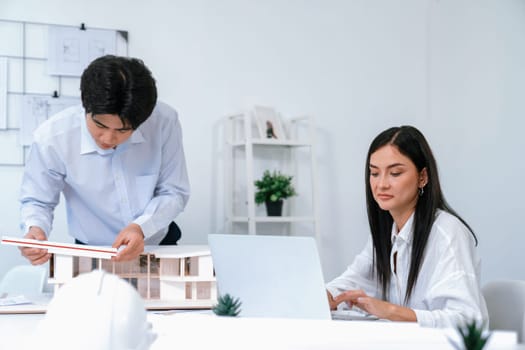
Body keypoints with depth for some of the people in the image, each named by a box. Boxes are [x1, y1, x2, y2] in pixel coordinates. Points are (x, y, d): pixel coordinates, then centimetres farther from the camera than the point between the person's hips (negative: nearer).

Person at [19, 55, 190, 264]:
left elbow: (174, 192, -9)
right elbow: (37, 201, -5)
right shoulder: (51, 139, -21)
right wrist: (35, 229, -27)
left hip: (160, 246, 2)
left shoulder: (165, 122, -20)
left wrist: (141, 227, -27)